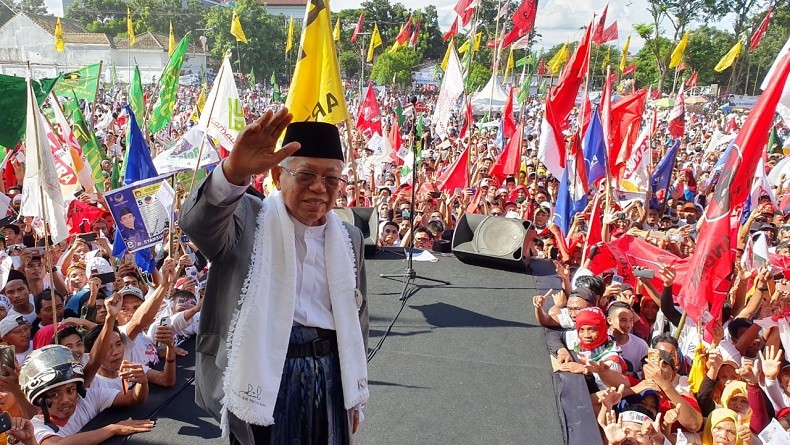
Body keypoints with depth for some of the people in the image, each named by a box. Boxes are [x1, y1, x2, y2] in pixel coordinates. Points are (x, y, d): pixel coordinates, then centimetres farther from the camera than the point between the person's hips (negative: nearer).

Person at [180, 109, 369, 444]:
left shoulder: (349, 238, 8)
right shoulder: (248, 219, -7)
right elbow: (199, 223, -29)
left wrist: (354, 395, 17)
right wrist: (234, 172, -48)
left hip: (329, 377, 4)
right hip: (263, 375, -4)